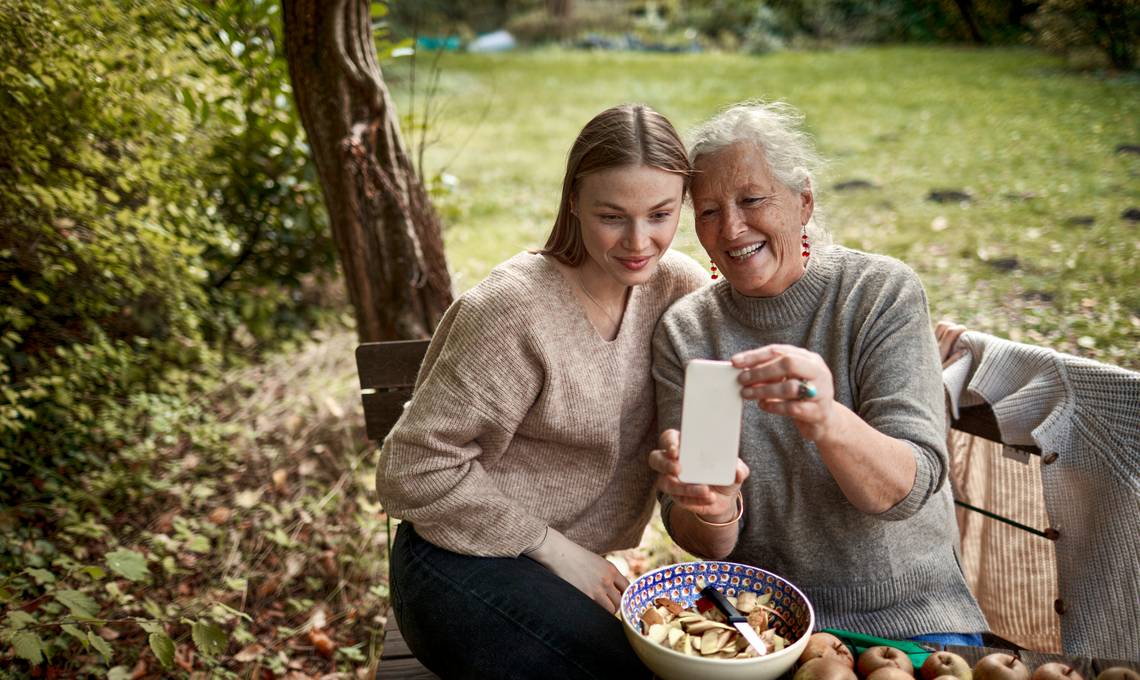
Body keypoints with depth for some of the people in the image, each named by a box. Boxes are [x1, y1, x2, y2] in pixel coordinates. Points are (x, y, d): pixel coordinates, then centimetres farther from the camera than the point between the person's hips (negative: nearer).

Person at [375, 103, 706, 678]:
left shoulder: (680, 284, -4)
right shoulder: (516, 310, -22)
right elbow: (414, 469, -18)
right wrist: (555, 551, -15)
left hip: (573, 565, 6)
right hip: (463, 567, -6)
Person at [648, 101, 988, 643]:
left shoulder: (882, 293, -8)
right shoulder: (684, 331, -4)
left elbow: (908, 491, -16)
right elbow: (707, 545, -4)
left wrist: (827, 421, -36)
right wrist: (713, 511, -28)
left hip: (907, 613, 0)